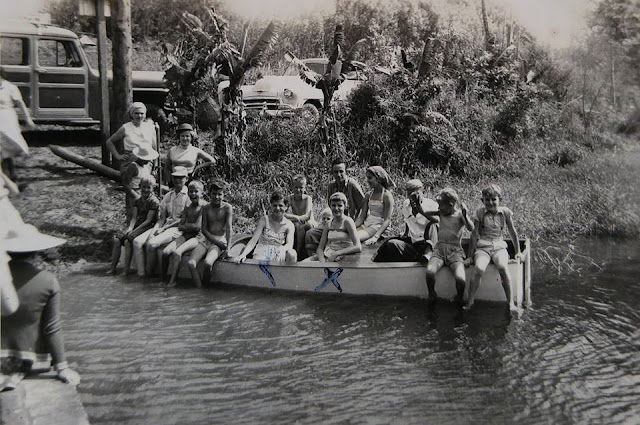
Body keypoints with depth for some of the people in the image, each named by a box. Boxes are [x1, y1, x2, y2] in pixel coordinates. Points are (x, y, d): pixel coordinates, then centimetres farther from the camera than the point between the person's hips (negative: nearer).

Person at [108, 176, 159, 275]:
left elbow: (148, 220, -13)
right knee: (116, 240, -13)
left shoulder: (154, 202, -7)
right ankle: (112, 268, -9)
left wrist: (134, 231, -17)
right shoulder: (137, 201, 14)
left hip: (147, 227, -7)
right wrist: (130, 228, -13)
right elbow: (134, 217, 8)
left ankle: (126, 269, -20)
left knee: (127, 241, -28)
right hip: (136, 226, 7)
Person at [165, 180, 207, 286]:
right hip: (185, 235, 6)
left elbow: (197, 226, -13)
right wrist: (190, 226, -10)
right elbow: (179, 226, 8)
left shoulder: (204, 206, -6)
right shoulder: (187, 208, 14)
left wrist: (185, 225, 0)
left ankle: (172, 281, -19)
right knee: (165, 251, -16)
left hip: (198, 237, -6)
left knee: (176, 252, -27)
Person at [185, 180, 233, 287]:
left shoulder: (227, 208, -2)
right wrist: (216, 241, -11)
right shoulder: (206, 208, 7)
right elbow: (204, 229, 4)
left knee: (208, 263, -32)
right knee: (190, 263, -22)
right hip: (206, 239, 4)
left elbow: (229, 228, -10)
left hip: (221, 240, -4)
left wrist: (228, 247, -20)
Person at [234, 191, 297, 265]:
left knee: (292, 254, -31)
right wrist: (243, 254, -23)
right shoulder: (264, 220, 5)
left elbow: (289, 244, -9)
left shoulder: (289, 225, 7)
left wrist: (282, 249, -35)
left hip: (277, 256, 1)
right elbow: (253, 240, -4)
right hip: (261, 255, -1)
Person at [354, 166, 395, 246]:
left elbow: (387, 221, -13)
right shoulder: (368, 195, 12)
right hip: (366, 225, 7)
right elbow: (361, 217, 11)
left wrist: (375, 237, -26)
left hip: (378, 227, -7)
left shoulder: (387, 196, -8)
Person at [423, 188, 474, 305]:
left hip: (455, 250, -3)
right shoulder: (441, 213, 14)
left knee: (460, 279, -27)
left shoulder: (460, 214, 2)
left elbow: (471, 228, -14)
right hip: (439, 248, 3)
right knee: (430, 271, -29)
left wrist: (465, 215, -26)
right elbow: (425, 213, 26)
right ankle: (431, 295, -1)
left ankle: (459, 299, 5)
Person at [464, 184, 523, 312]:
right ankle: (470, 301, -18)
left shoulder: (505, 212, 4)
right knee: (478, 269, -32)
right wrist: (470, 255, 2)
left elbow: (512, 232, 15)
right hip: (482, 247, -1)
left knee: (503, 267, -33)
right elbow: (474, 235, 3)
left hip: (499, 247, 1)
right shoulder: (480, 212, 1)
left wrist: (518, 252, 18)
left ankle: (511, 303, -24)